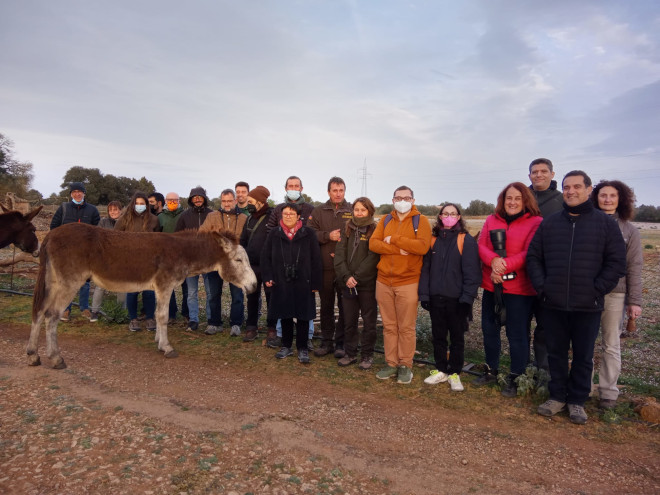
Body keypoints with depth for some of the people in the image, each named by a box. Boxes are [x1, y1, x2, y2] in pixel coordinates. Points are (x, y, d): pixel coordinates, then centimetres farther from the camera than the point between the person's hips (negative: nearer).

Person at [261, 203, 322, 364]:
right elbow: (265, 256, 8)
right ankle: (286, 346, 26)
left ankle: (302, 348, 17)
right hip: (281, 283, 2)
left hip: (303, 283, -2)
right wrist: (268, 277, -2)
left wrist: (315, 283, -5)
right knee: (285, 315, 11)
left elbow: (315, 259, -2)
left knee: (303, 316, 4)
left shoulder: (308, 234, -2)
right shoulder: (274, 234, 5)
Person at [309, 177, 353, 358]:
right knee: (326, 305, 11)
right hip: (325, 266, 2)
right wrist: (328, 236, -11)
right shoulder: (318, 211, 8)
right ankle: (326, 341, 24)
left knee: (345, 306, 5)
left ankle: (341, 343, 18)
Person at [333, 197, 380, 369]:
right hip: (347, 283, 4)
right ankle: (350, 353, 25)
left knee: (369, 321, 7)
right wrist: (346, 276, -12)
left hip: (367, 284, -3)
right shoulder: (348, 229, 8)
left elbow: (373, 258, -11)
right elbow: (339, 254, 0)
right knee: (349, 320, 11)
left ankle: (367, 355, 20)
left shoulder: (375, 230, -3)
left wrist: (356, 277, -15)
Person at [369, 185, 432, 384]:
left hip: (408, 282, -4)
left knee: (406, 327, 3)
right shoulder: (385, 220, 11)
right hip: (384, 281, 4)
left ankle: (405, 366, 18)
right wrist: (397, 249, -15)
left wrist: (394, 239, -13)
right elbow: (373, 243, -2)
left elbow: (422, 246, -17)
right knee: (389, 326, 11)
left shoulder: (420, 221, -1)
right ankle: (391, 363, 23)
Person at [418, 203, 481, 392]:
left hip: (456, 299, -3)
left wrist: (467, 298, -14)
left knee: (457, 337, 9)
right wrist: (424, 294, -1)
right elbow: (426, 268, 5)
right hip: (436, 298, 4)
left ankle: (454, 373, 22)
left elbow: (472, 272, -8)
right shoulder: (434, 240, 7)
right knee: (438, 336, 13)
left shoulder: (466, 241, -4)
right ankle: (441, 370, 27)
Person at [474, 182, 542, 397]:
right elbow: (481, 246, 0)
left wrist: (504, 266, -21)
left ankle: (514, 378, 21)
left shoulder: (535, 223, -5)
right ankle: (491, 371, 34)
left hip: (519, 289, -5)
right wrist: (493, 260, -19)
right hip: (491, 285, 5)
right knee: (489, 329, 16)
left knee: (517, 334, 3)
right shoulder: (491, 220, 10)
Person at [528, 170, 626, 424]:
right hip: (553, 305, 2)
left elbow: (617, 261, -3)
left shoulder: (606, 223, 0)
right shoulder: (549, 223, 6)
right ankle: (557, 396, 28)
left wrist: (597, 290, -10)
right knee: (556, 353, 13)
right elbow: (533, 256, 8)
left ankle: (577, 400, 27)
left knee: (583, 356, 11)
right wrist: (542, 286, -3)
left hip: (588, 307, -2)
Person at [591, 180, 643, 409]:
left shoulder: (629, 231, 4)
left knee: (611, 345, 9)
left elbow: (634, 268, 3)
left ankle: (608, 392, 20)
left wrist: (634, 301, -1)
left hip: (615, 295, 0)